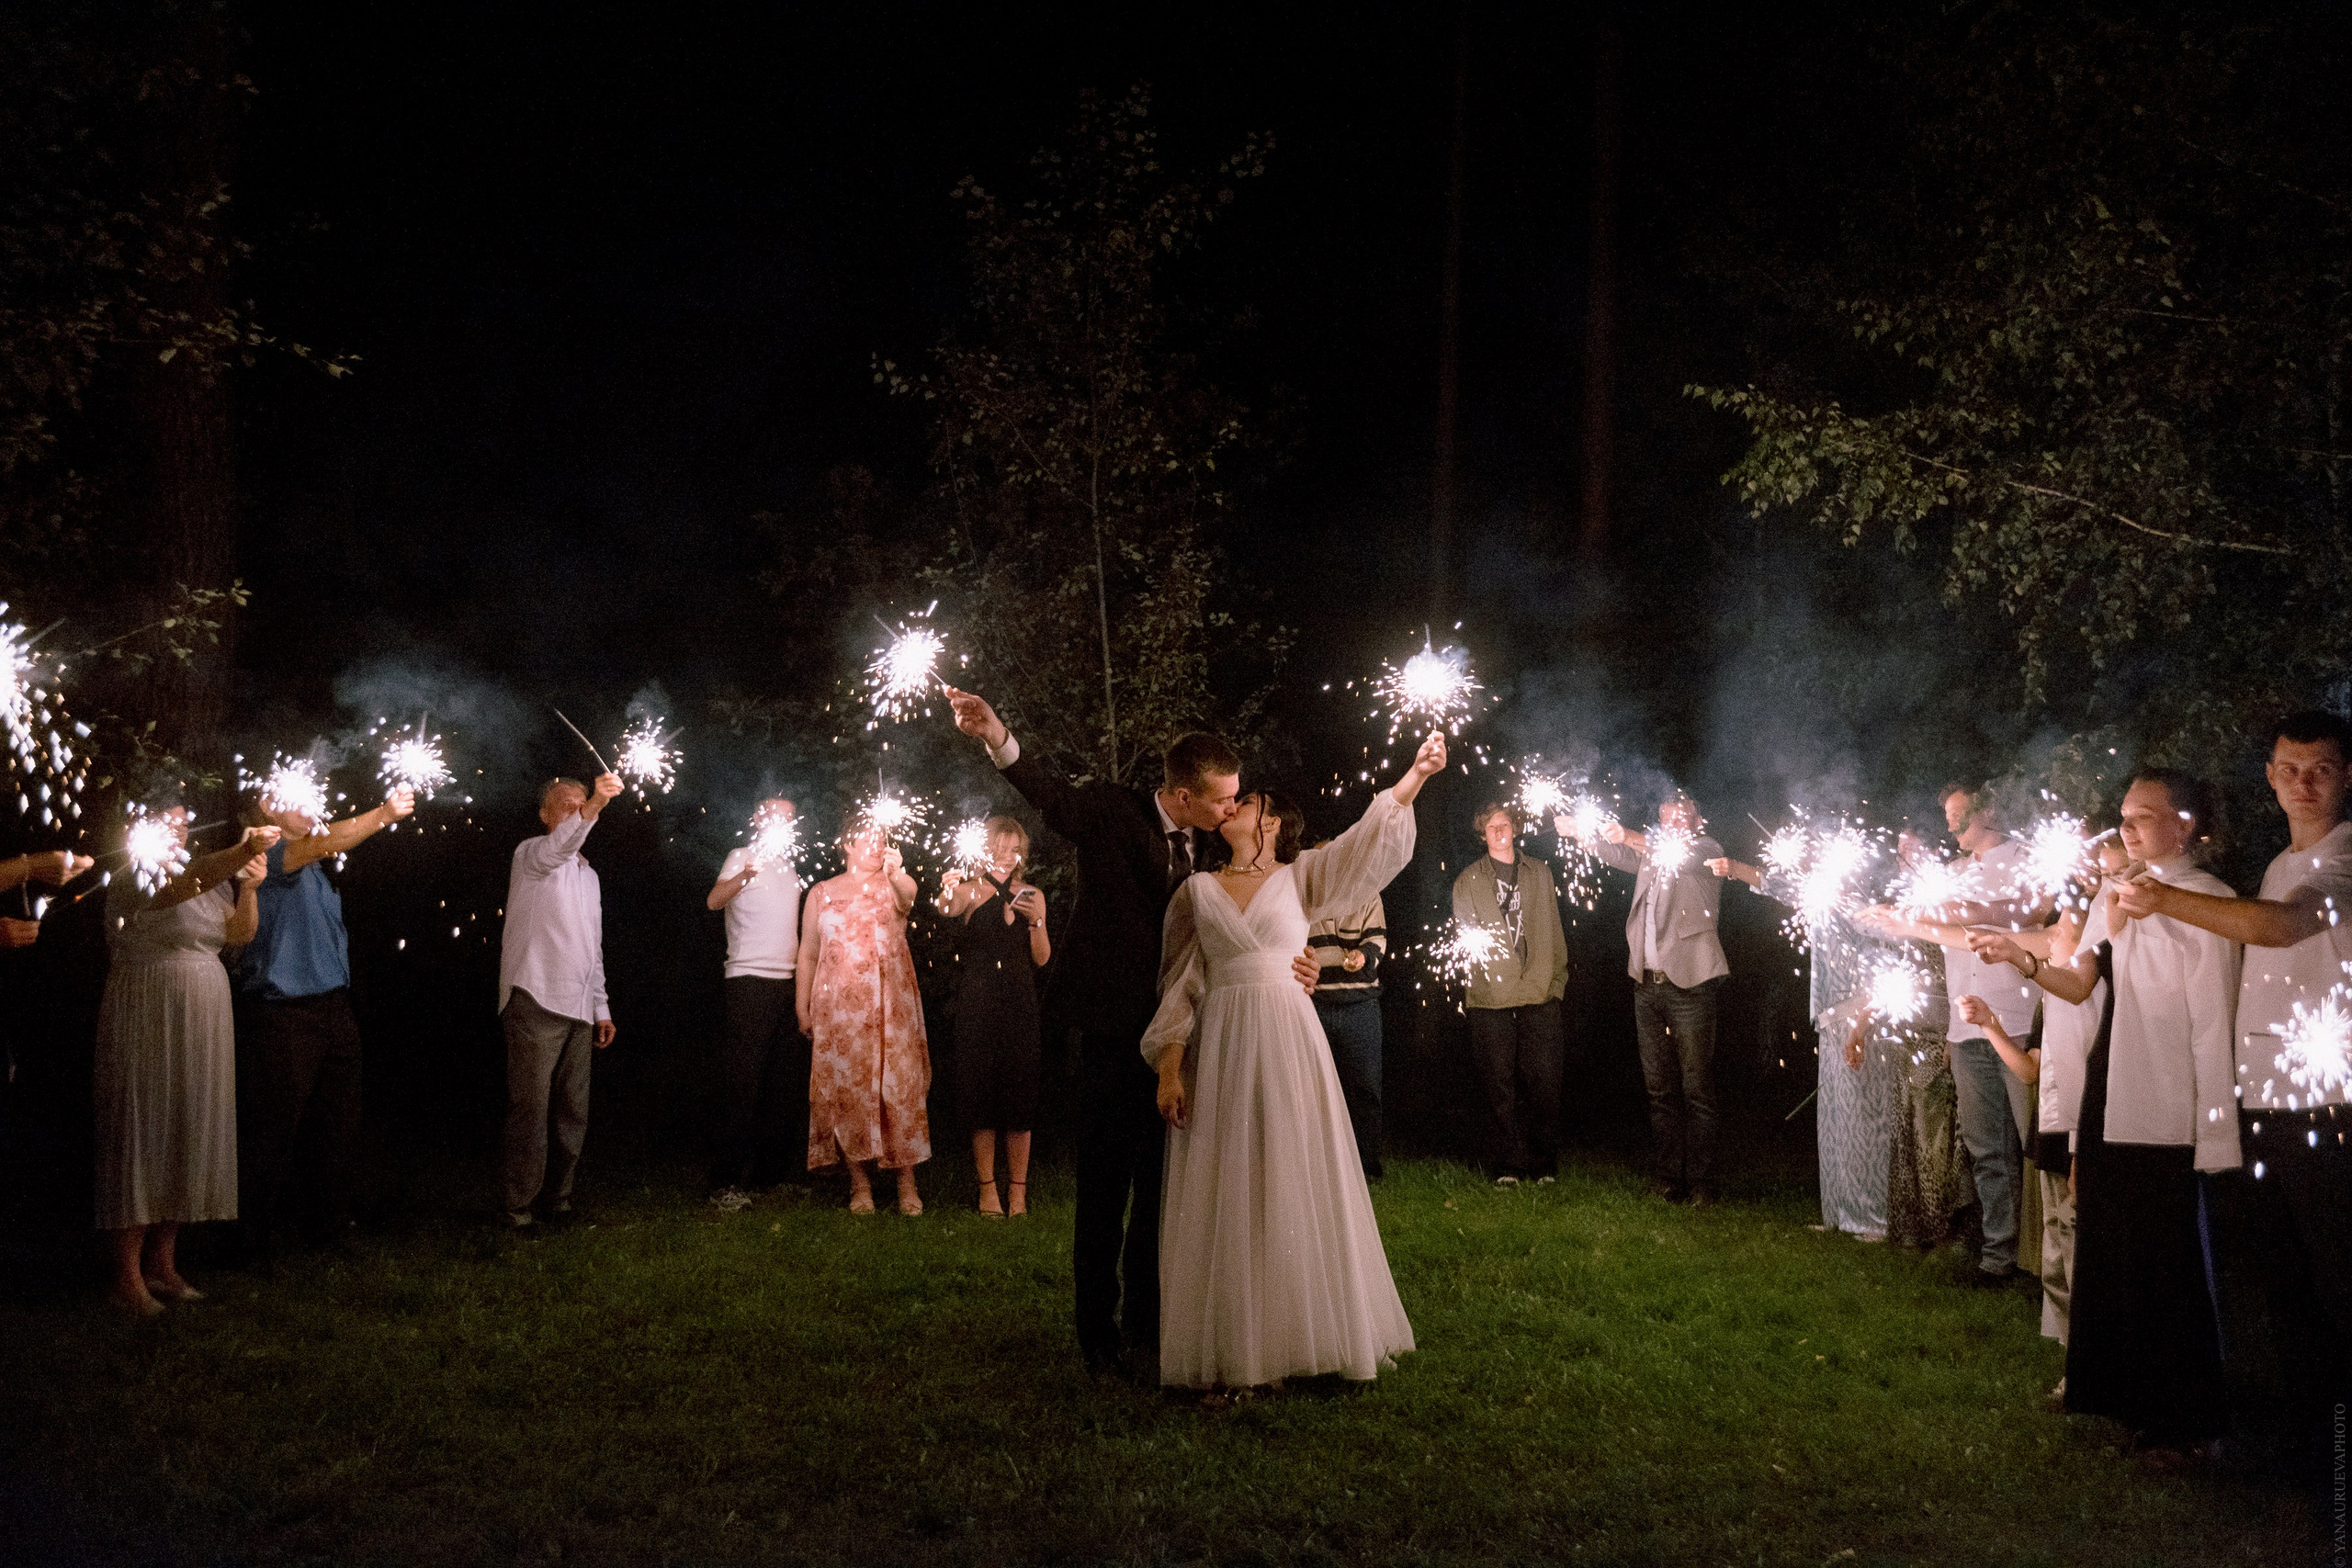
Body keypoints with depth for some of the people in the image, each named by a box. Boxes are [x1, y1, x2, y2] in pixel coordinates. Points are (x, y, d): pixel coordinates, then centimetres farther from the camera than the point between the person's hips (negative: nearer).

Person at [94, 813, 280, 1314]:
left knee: (187, 1137, 9)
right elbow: (187, 882, -30)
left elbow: (239, 934, 10)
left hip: (201, 1027, 8)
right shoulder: (132, 876, -10)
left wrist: (248, 888, -9)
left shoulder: (213, 878, 15)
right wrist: (245, 850, -46)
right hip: (148, 1023, -7)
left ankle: (163, 1263, 18)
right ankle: (128, 1277, -2)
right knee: (142, 1136, -6)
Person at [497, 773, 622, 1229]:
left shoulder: (589, 875, 22)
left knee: (573, 1112, 9)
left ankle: (558, 1197, 18)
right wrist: (592, 808, -46)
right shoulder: (532, 855, -2)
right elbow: (555, 849, -29)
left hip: (578, 1010, 7)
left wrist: (601, 1008, 20)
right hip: (536, 1002, -7)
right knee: (531, 1110, -6)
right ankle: (517, 1206, 0)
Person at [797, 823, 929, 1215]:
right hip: (838, 1006, 1)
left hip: (889, 1004, -1)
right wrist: (802, 1005, 5)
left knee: (898, 1085, -7)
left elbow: (907, 896, -18)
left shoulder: (891, 886, 8)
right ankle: (859, 1181, 0)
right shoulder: (821, 893, 13)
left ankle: (906, 1180, -4)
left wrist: (897, 873, -41)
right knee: (845, 1087, -4)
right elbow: (808, 952, 13)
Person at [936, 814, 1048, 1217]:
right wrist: (948, 896, -45)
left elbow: (1042, 959, 6)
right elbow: (947, 911, -22)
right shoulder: (972, 890, 1)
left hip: (1019, 1007, 2)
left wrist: (1036, 921, -11)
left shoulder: (1031, 895, 9)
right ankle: (987, 1187, 8)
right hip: (977, 1007, -2)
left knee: (1019, 1092, 2)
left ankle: (1017, 1190, 9)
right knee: (980, 1092, -1)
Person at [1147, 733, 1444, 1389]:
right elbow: (1179, 984, 8)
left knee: (1298, 1190, 1)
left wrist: (1414, 776, -16)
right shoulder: (1197, 890, 10)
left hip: (1290, 1045, -1)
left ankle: (1310, 1336, 11)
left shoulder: (1301, 877, 8)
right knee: (1226, 1198, 0)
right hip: (1220, 1050, 1)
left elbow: (1366, 843, -4)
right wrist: (1169, 1069, -1)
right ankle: (1232, 1346, 5)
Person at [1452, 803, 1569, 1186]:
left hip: (1539, 996, 1)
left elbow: (1552, 930, 15)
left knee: (1543, 1082, -2)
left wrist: (1556, 980, 8)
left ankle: (1544, 1166, 6)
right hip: (1492, 997, -1)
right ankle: (1507, 1168, 6)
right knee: (1500, 1086, 0)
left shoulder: (1539, 873, 14)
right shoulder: (1469, 880, 9)